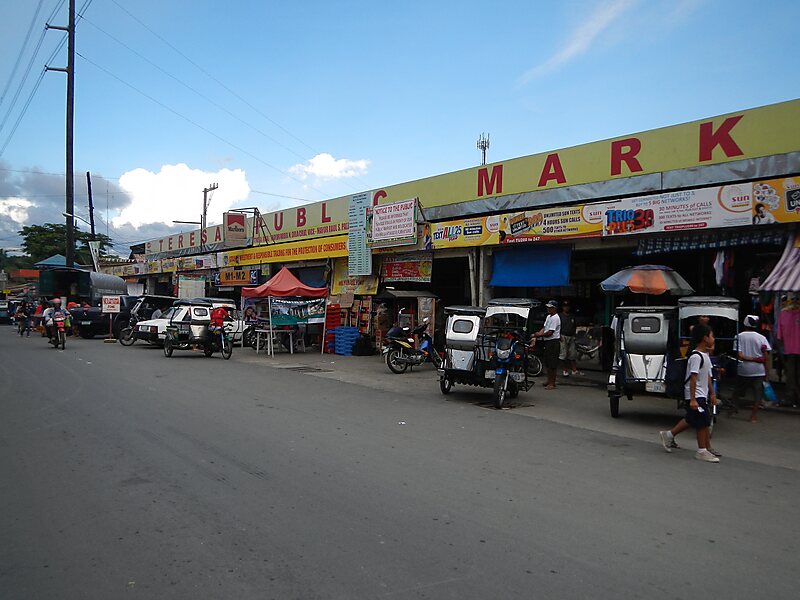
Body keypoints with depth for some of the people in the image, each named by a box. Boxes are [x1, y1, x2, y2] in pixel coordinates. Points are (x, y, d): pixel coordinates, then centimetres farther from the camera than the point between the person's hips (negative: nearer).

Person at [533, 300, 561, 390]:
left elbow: (550, 332, -21)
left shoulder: (555, 318, -16)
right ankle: (549, 381, 25)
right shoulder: (549, 317, 17)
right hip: (548, 342, 10)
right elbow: (544, 328, 15)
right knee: (547, 363, 16)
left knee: (552, 364, -6)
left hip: (553, 342, -10)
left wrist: (539, 335, -16)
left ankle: (552, 383, -1)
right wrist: (538, 333, -2)